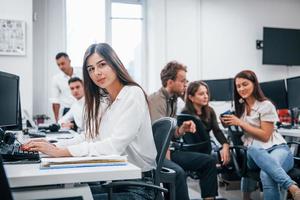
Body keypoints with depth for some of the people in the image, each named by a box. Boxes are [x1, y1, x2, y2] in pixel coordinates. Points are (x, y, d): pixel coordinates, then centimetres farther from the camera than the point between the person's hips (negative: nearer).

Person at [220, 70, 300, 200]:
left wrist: (240, 123, -12)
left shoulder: (266, 105, -5)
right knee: (254, 150, -39)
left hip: (276, 148, -4)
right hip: (254, 152, 4)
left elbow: (265, 136, -11)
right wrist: (229, 123, 1)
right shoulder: (240, 107, 16)